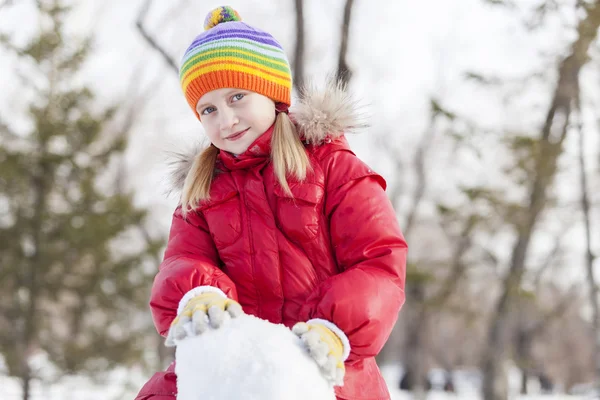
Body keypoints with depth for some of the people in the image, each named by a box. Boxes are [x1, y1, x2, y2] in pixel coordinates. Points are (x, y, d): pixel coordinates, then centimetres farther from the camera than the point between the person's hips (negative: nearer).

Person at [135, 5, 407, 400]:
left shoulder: (331, 164, 8)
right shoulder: (202, 190, 21)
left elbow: (380, 262, -1)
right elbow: (182, 262, 5)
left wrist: (335, 330, -20)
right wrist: (196, 296, -21)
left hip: (326, 368, -3)